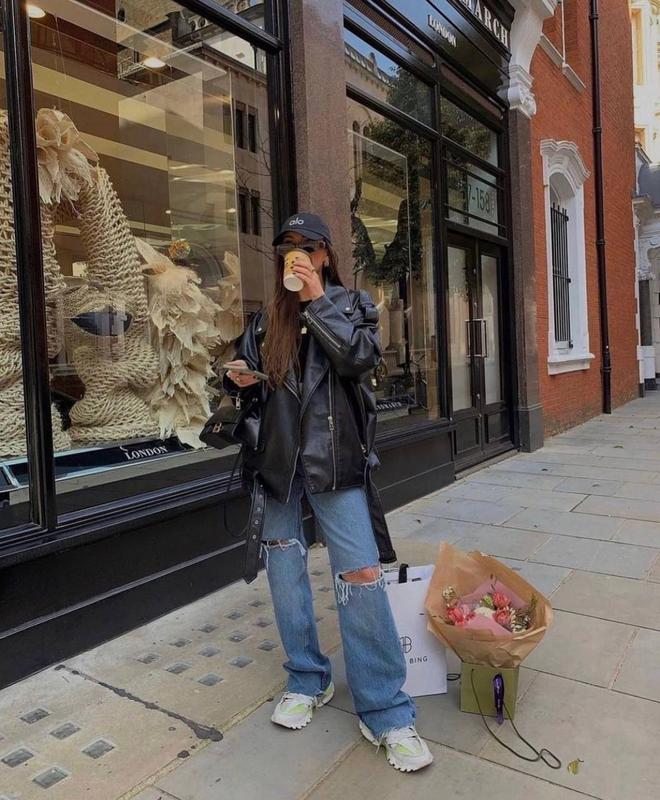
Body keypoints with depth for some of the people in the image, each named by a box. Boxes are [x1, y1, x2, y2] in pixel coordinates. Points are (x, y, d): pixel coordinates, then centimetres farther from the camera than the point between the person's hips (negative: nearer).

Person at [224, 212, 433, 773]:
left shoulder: (351, 303, 5)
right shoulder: (266, 318, 12)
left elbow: (362, 358, -14)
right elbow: (250, 384, 17)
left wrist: (318, 300, -12)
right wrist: (240, 379, -5)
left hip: (336, 458, -4)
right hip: (278, 458, 4)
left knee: (362, 575, -9)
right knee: (284, 569, 11)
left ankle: (386, 713, 4)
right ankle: (308, 680, 31)